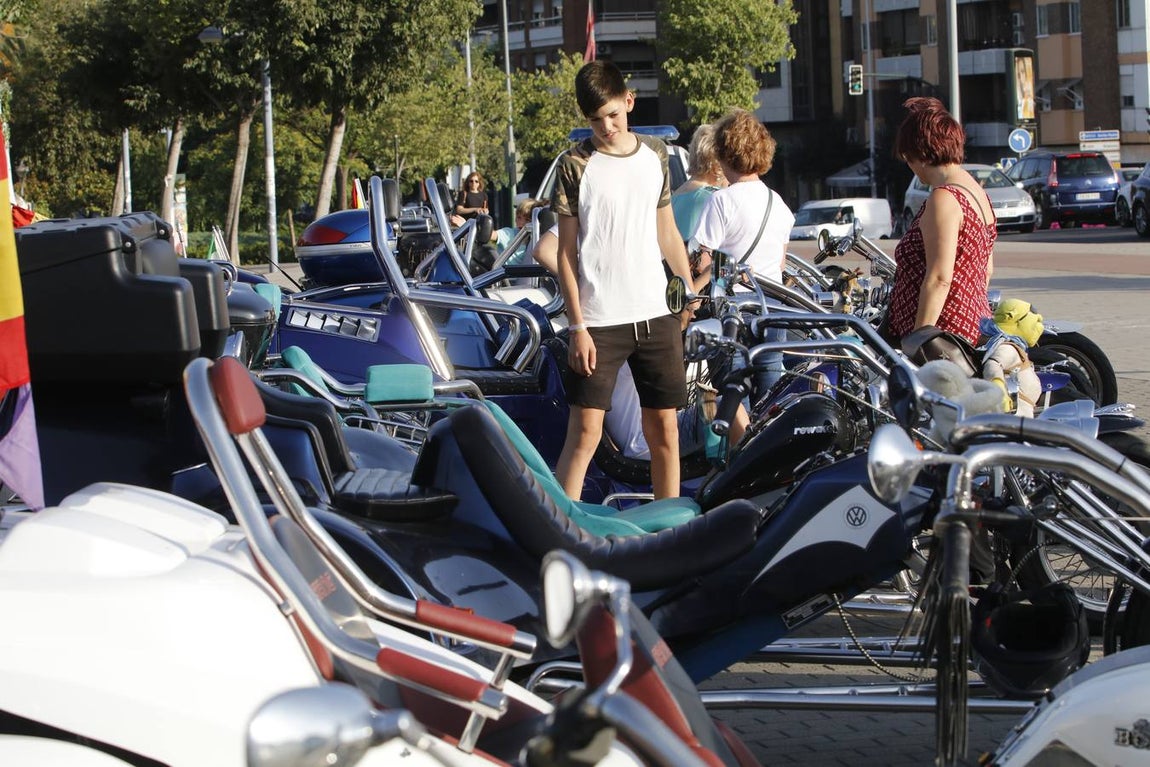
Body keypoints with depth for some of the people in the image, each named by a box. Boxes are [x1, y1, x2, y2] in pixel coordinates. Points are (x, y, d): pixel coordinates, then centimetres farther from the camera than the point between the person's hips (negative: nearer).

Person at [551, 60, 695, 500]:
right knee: (585, 430, -7)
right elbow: (566, 253, -3)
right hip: (598, 320, -4)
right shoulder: (575, 165, -3)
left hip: (655, 315, 4)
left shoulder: (655, 155, 9)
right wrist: (577, 327, -9)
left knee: (664, 427, 7)